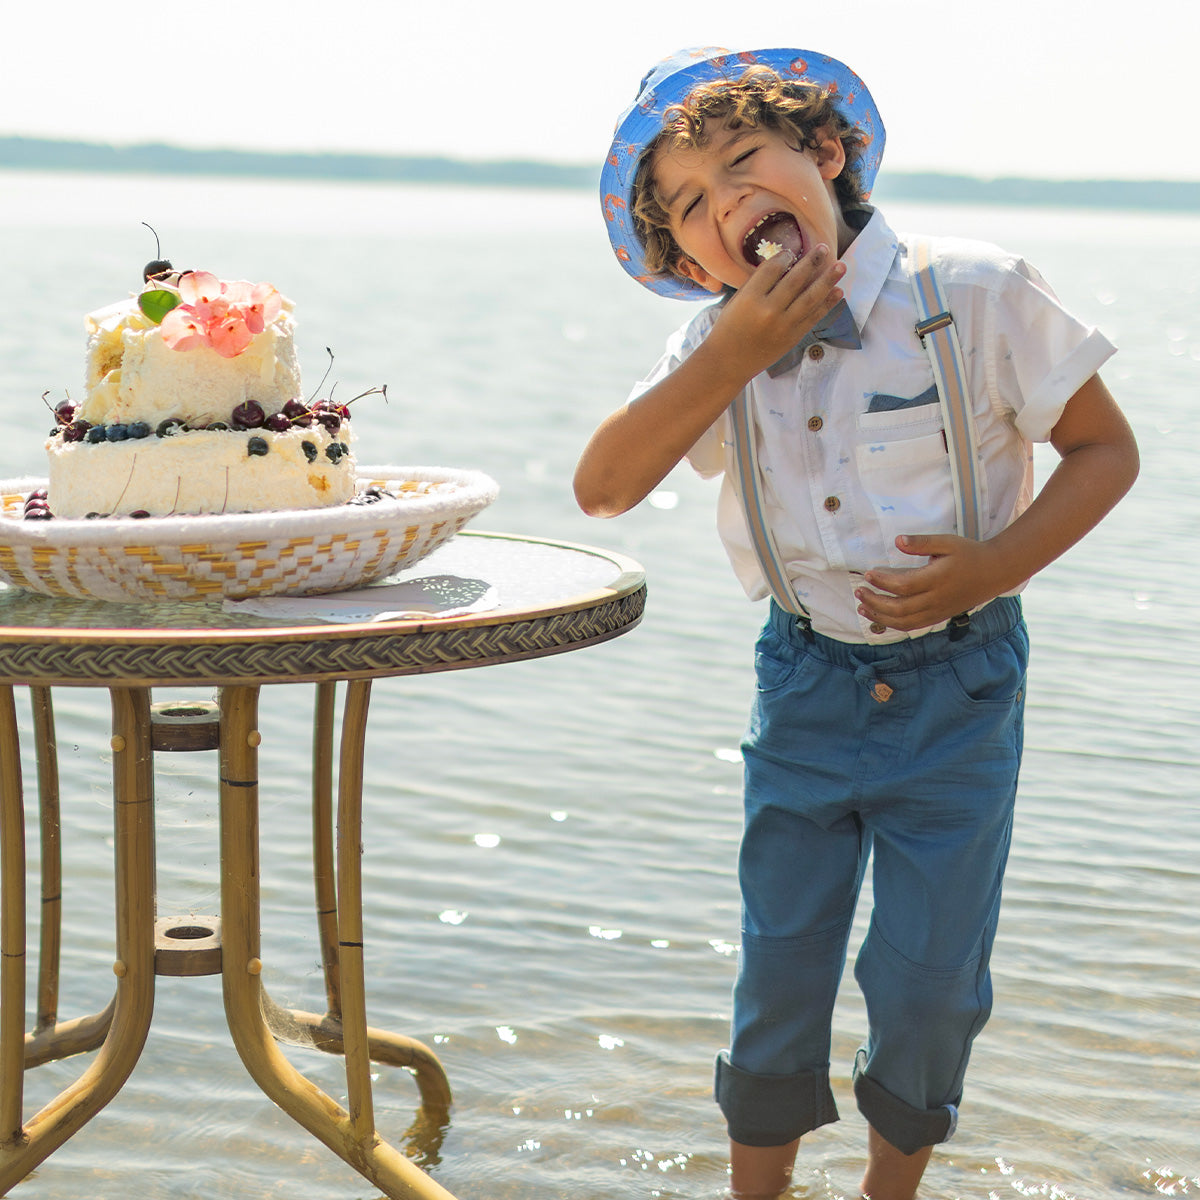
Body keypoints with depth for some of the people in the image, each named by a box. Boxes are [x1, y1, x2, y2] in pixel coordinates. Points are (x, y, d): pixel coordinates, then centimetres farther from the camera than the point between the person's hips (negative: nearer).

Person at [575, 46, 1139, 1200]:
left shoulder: (977, 294, -14)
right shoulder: (720, 345, -4)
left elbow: (1105, 449, -7)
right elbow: (601, 487, -13)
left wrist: (995, 564, -22)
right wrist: (734, 354, -22)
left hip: (957, 686, -2)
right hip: (806, 683, 2)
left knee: (928, 974, 7)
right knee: (779, 959, 9)